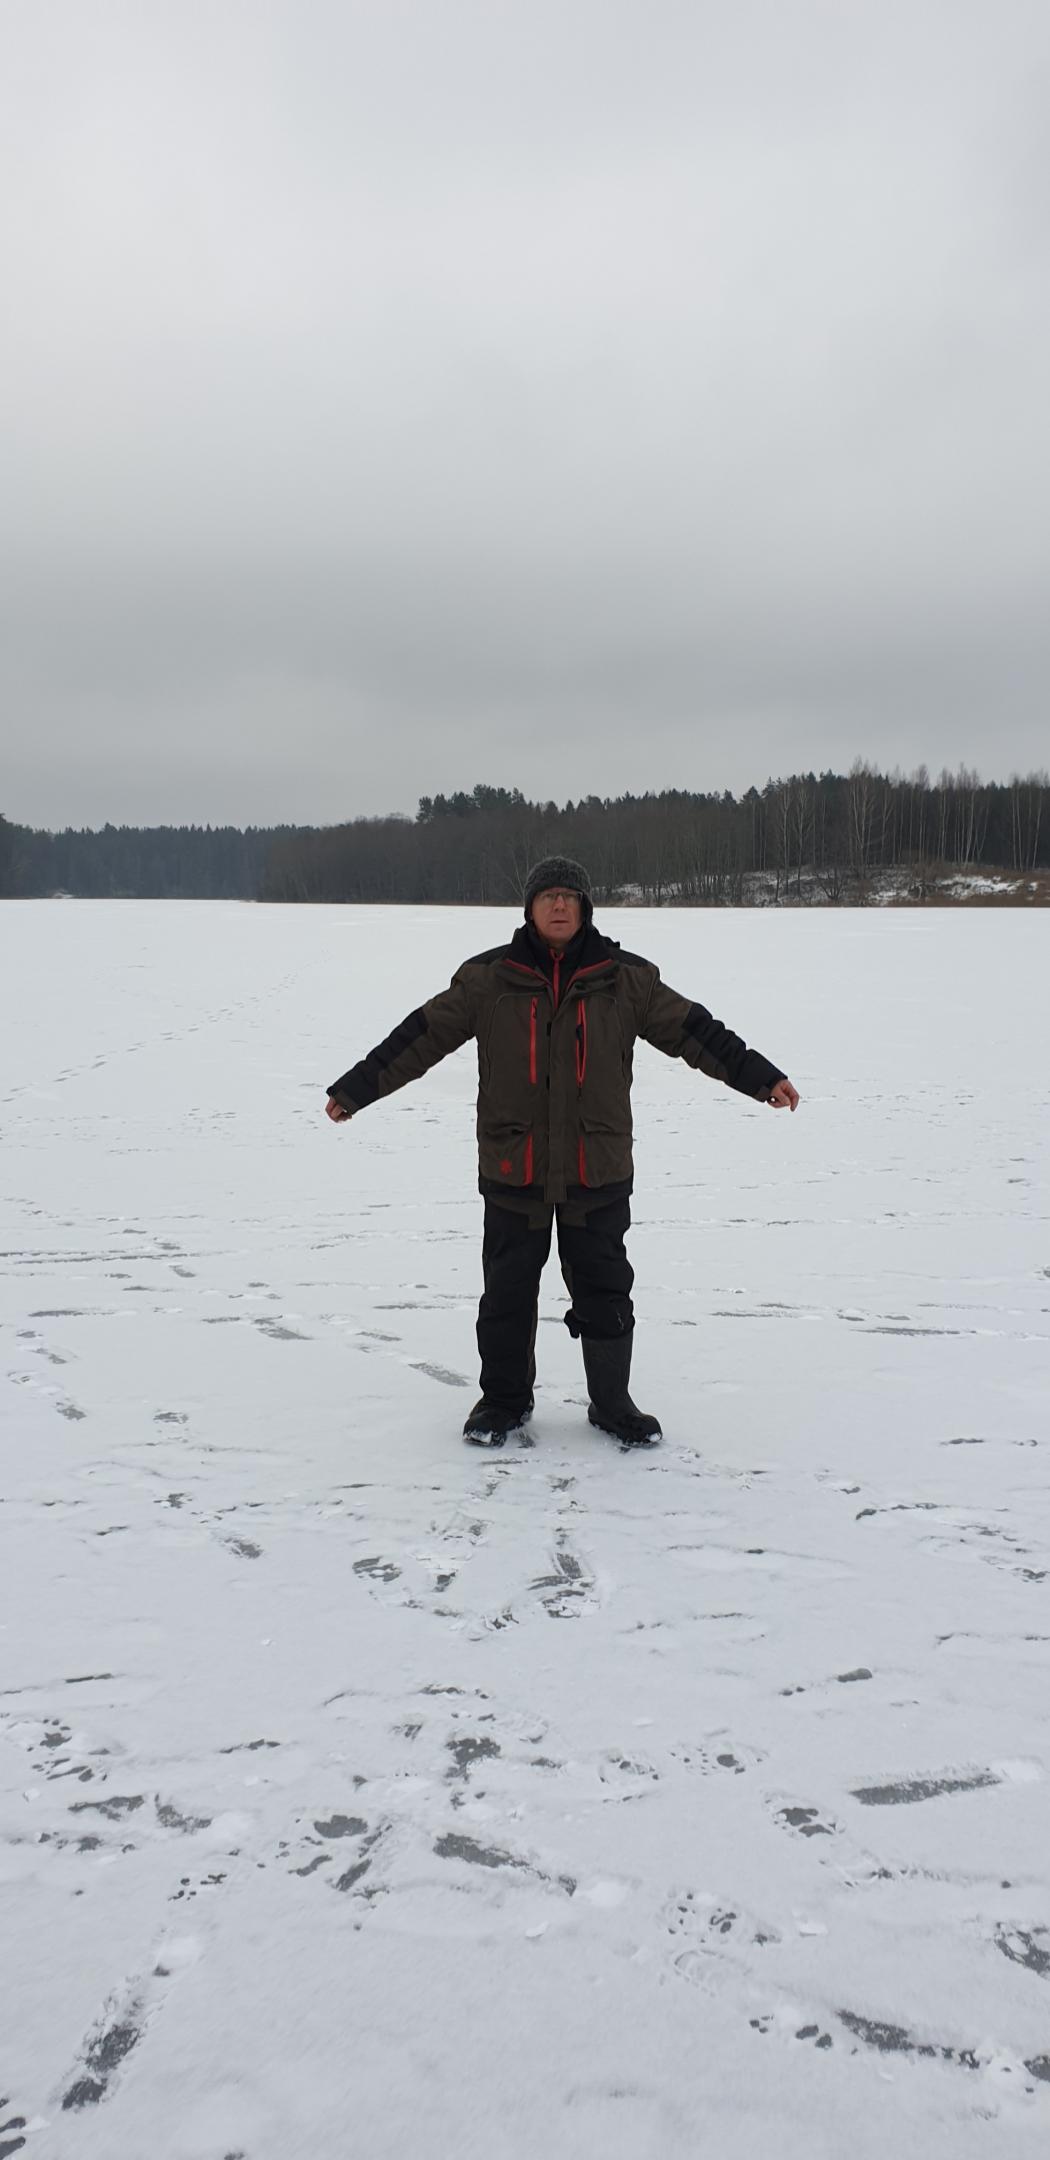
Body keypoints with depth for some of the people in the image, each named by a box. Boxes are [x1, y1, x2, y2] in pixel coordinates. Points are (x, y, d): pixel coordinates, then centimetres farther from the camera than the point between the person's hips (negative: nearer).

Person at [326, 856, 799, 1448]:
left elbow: (693, 1030, 3)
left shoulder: (626, 979, 2)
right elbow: (422, 1036, 1)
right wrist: (354, 1089, -2)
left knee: (605, 1290, 8)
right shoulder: (488, 978, 0)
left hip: (598, 1172, 0)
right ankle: (505, 1399, 27)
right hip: (513, 1170, 0)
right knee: (509, 1289, 9)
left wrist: (762, 1077, -2)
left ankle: (613, 1403, 25)